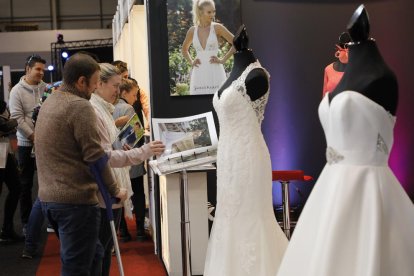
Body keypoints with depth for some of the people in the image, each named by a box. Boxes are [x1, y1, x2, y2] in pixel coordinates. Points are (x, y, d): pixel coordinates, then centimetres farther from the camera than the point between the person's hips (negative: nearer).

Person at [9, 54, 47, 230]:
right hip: (27, 144, -3)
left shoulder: (46, 89, 3)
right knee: (26, 183, 6)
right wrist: (34, 136, -16)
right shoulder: (17, 91, -5)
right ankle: (26, 222, 16)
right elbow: (17, 118, -12)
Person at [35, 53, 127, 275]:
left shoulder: (49, 103, 13)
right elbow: (95, 157, -17)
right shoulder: (80, 106, -15)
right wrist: (115, 190, -6)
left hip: (48, 197, 9)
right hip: (76, 199, -9)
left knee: (92, 254, 20)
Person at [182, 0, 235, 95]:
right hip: (198, 74, 3)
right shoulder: (192, 30, 7)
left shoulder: (217, 28, -1)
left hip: (215, 73, -2)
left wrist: (223, 60, -3)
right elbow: (184, 49, 24)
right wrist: (191, 62, 10)